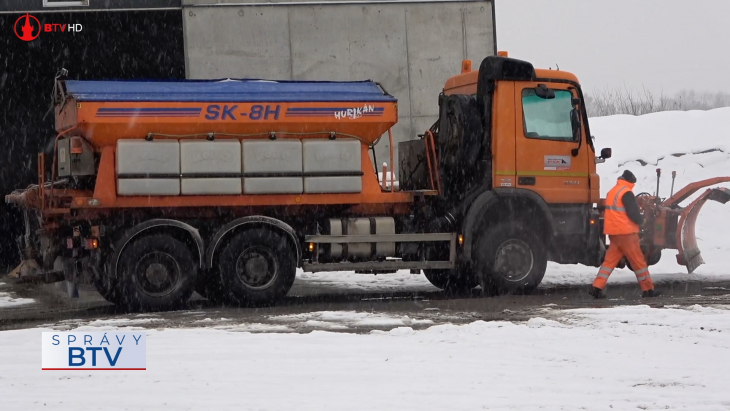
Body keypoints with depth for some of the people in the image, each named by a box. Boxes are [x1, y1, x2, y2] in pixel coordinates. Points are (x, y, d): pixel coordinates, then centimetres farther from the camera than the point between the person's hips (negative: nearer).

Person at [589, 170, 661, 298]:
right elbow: (633, 213, -17)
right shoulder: (626, 193, -13)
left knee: (610, 260, 7)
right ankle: (648, 289, 5)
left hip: (613, 232, 8)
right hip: (626, 232, -8)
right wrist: (641, 220, 4)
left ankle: (597, 287, -3)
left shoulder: (612, 192, 14)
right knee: (638, 261, 0)